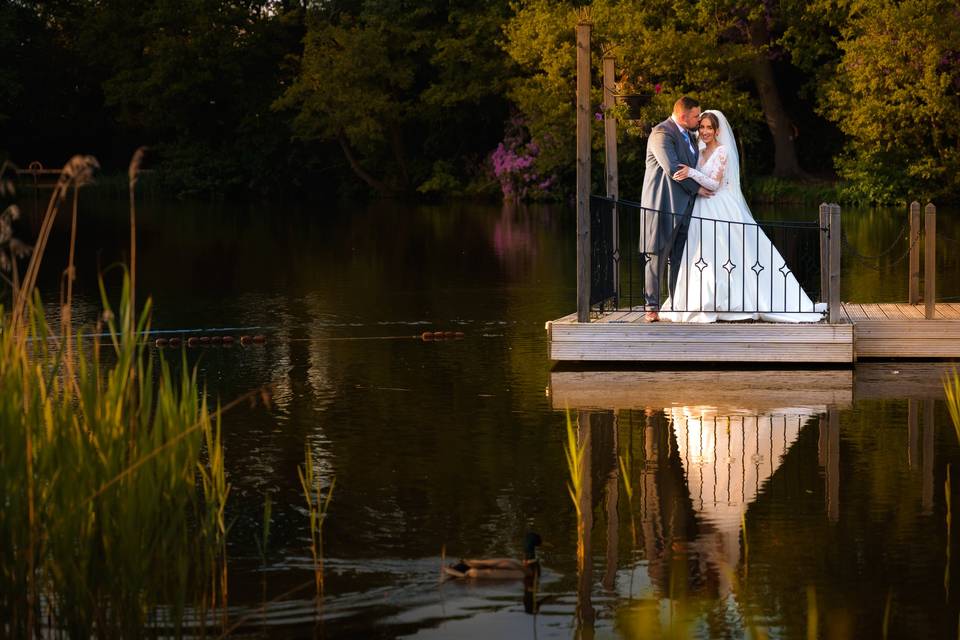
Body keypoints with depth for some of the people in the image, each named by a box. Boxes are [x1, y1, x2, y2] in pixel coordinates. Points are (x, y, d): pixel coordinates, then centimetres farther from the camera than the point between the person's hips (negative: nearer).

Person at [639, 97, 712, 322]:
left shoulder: (688, 135, 18)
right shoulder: (662, 133, -12)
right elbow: (672, 168, -20)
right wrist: (697, 188, -11)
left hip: (684, 207, 9)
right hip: (663, 205, -9)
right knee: (657, 257, -5)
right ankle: (652, 308, -3)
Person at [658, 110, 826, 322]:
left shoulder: (722, 151, -6)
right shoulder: (700, 153, 16)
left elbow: (715, 184, -14)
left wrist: (692, 173, -25)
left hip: (721, 208, -7)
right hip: (702, 211, 7)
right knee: (700, 259, 1)